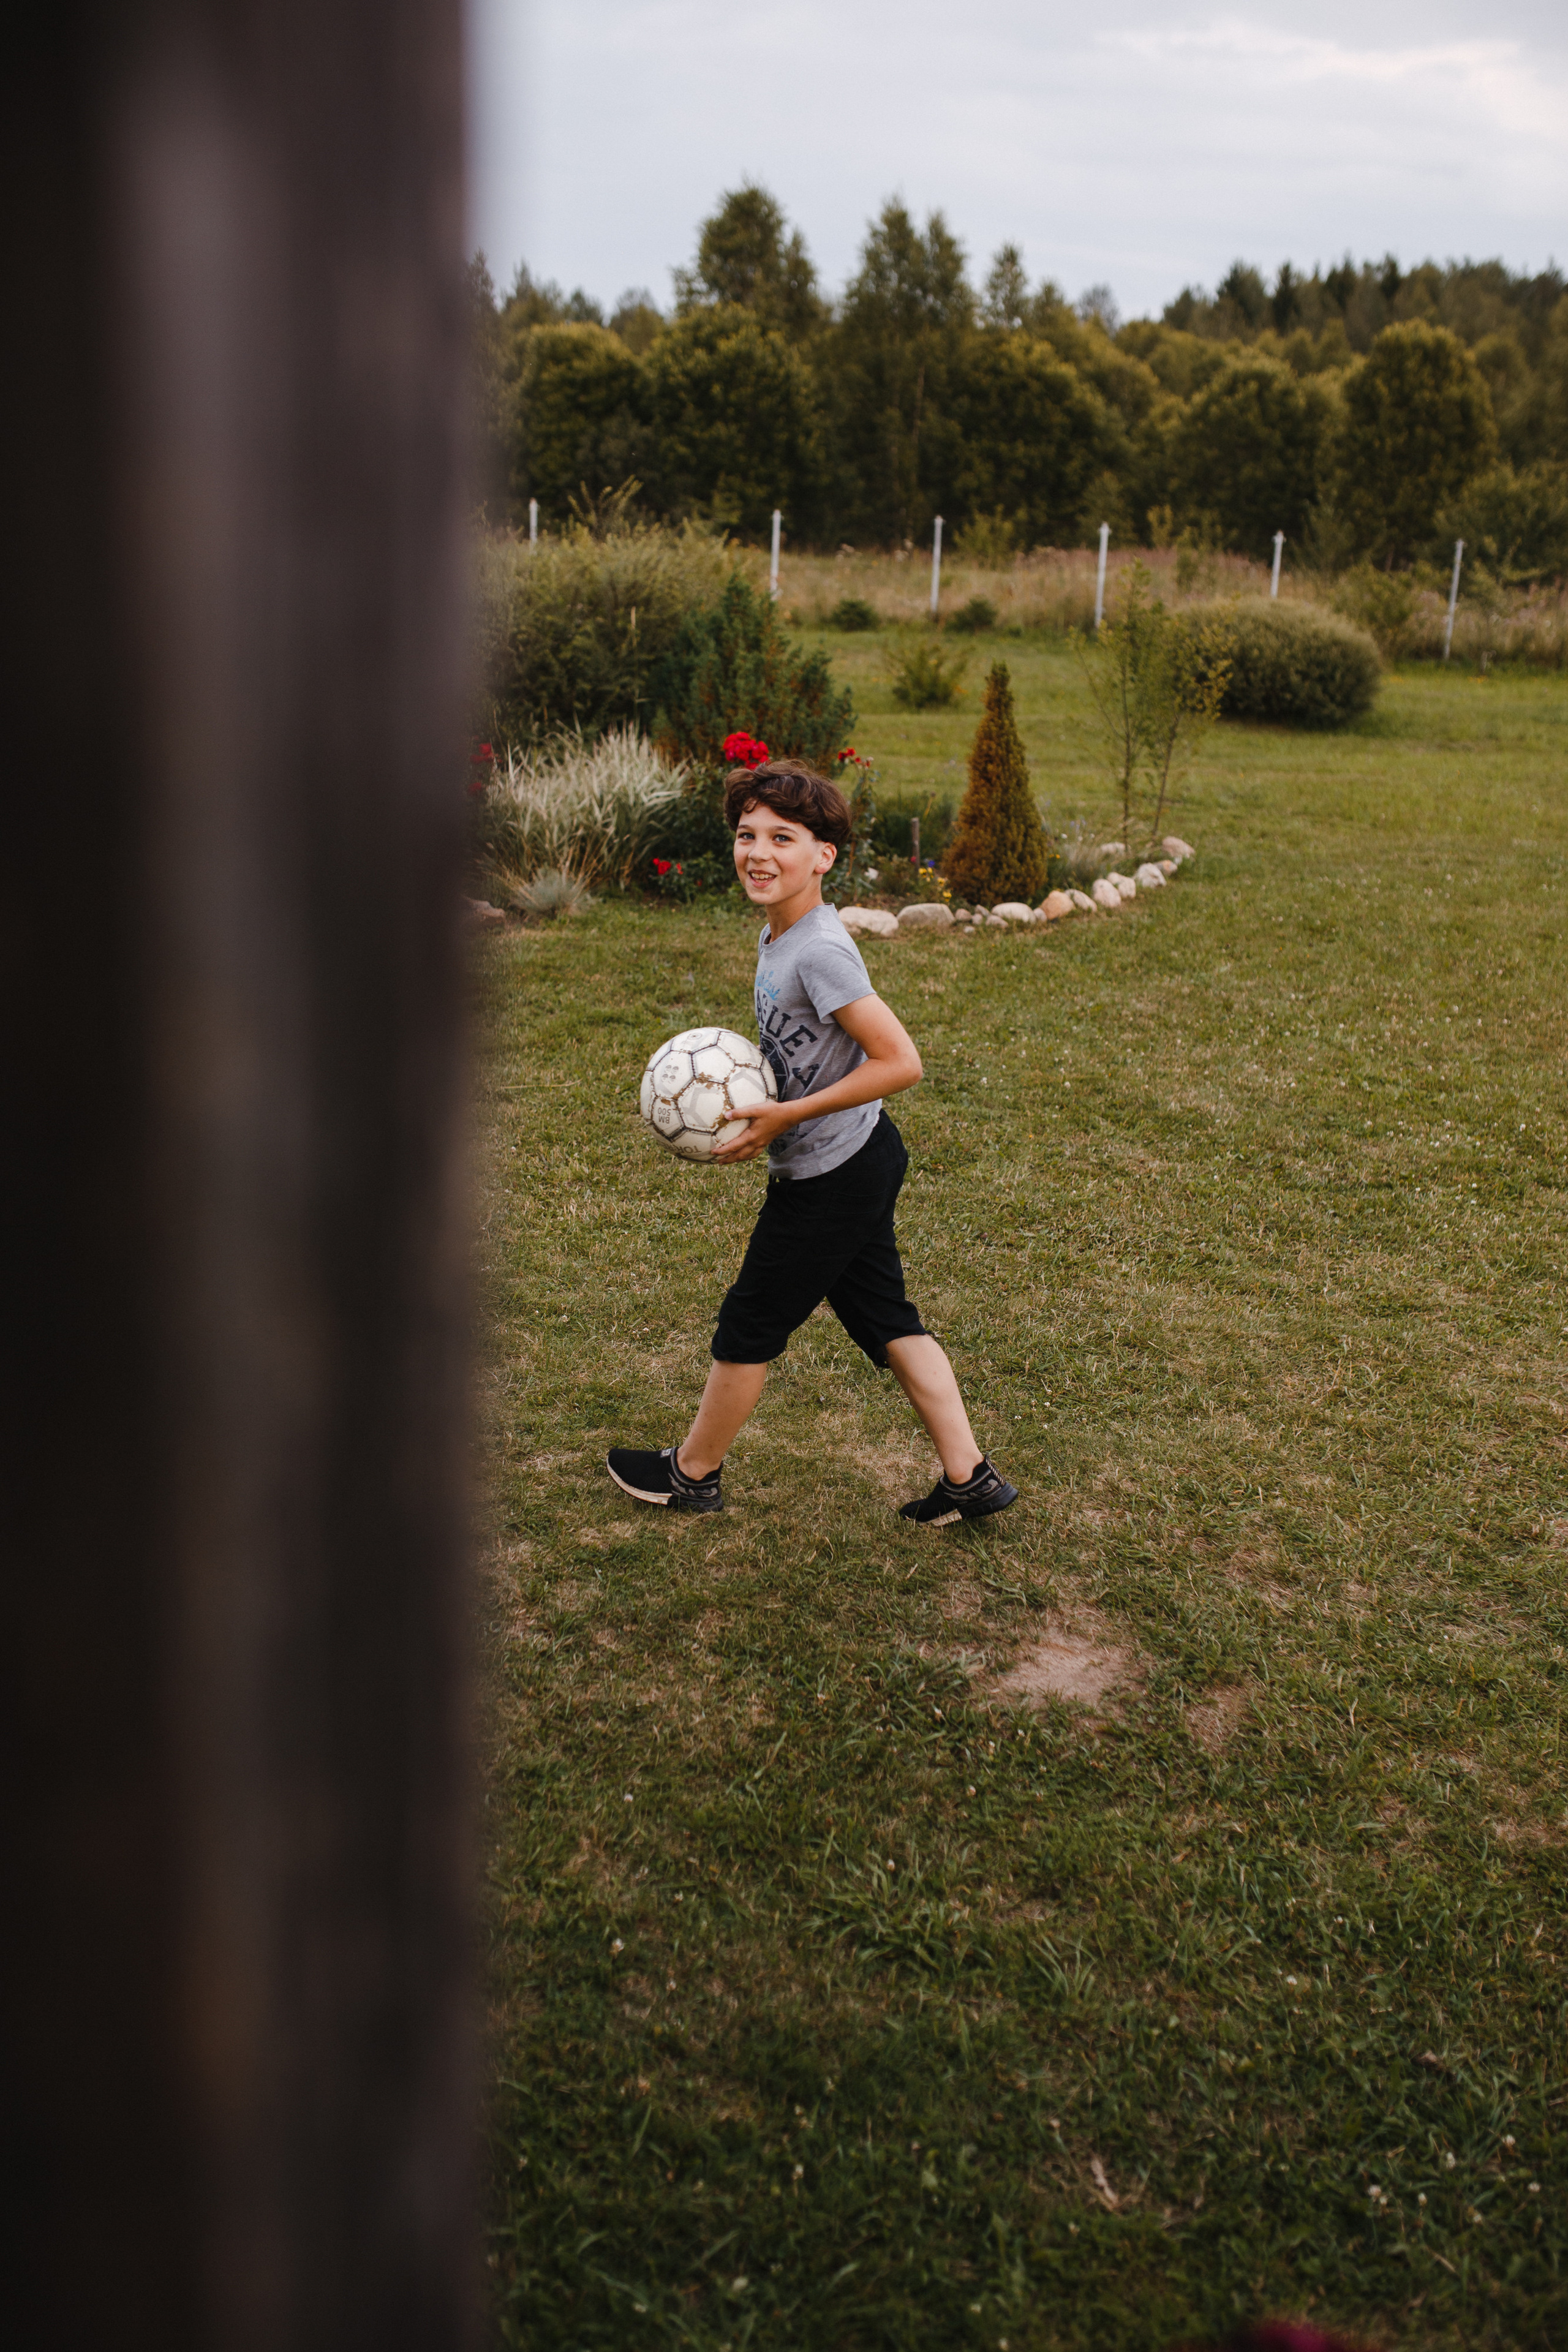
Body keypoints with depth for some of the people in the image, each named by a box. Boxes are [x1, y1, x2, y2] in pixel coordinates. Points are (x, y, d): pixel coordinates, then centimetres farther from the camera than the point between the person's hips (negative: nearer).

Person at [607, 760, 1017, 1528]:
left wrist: (785, 1116, -23)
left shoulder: (819, 952, -25)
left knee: (749, 1327, 9)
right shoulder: (778, 937, 4)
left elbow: (900, 1063, -27)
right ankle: (968, 1477, 21)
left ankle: (691, 1472, 29)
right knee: (887, 1321, 15)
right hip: (861, 1161, 9)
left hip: (830, 1178, -9)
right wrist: (742, 1093, 5)